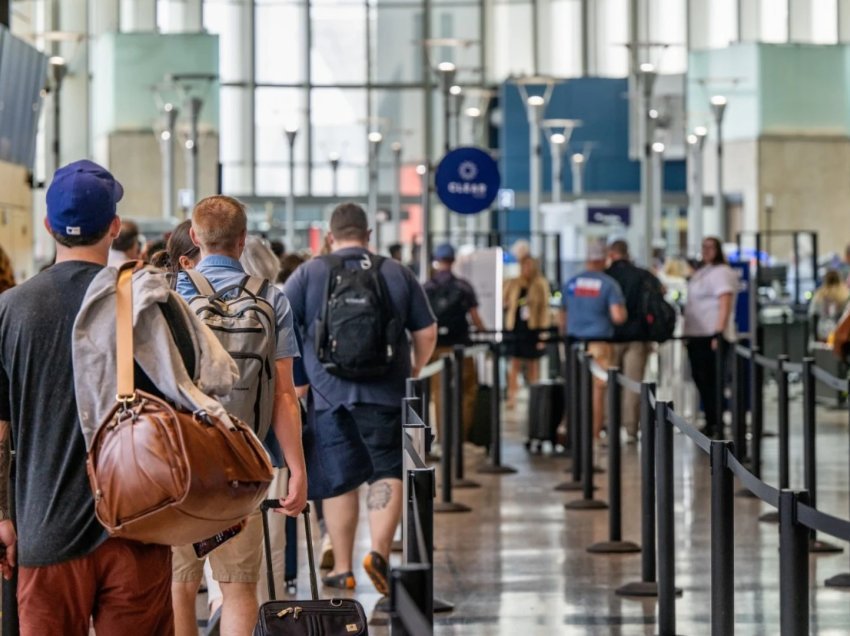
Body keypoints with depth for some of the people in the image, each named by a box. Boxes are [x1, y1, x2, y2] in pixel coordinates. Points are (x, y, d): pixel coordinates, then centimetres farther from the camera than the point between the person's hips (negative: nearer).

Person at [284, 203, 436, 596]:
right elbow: (426, 331, 10)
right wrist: (415, 371, 26)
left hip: (329, 393, 0)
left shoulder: (309, 274, 3)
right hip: (385, 394, 0)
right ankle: (380, 550, -16)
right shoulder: (398, 274, 8)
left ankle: (342, 567, 12)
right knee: (386, 473, 3)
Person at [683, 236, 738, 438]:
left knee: (711, 381, -9)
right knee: (700, 379, 11)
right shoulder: (701, 272, 20)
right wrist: (688, 334, 20)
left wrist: (719, 334, -24)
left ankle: (717, 426, -7)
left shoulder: (721, 273, -9)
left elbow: (725, 305, -17)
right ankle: (710, 423, 18)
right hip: (696, 335, 9)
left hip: (711, 336, -9)